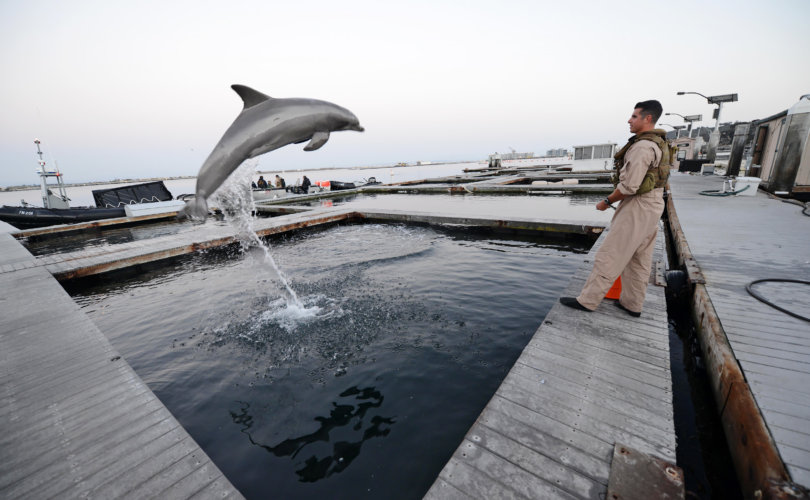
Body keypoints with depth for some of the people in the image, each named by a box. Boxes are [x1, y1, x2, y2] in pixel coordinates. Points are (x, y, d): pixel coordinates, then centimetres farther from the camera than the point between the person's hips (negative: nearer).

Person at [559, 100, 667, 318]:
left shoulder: (642, 146, -19)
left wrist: (607, 201, -10)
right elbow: (648, 178, 18)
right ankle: (632, 304, 23)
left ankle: (587, 300, 0)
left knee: (609, 256, -7)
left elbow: (629, 186, -24)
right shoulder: (659, 144, 14)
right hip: (653, 204, 11)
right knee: (639, 259, 13)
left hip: (637, 207, -10)